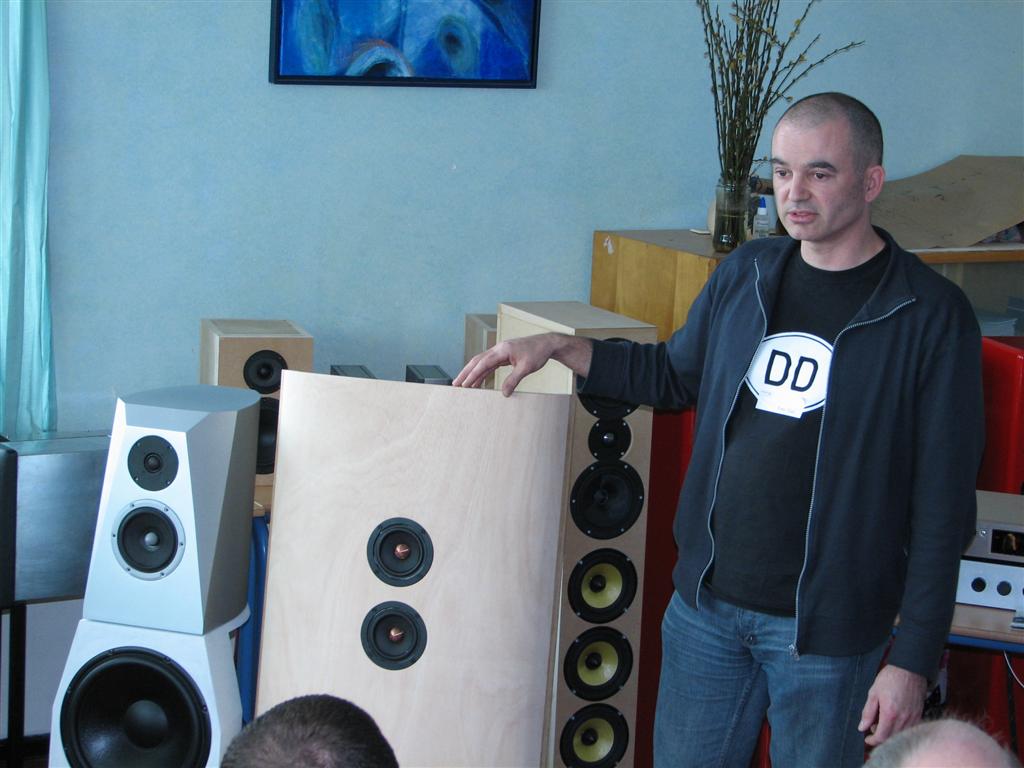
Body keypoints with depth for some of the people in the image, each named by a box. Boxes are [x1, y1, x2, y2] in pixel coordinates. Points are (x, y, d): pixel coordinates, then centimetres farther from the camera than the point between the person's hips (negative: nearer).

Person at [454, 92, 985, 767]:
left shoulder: (930, 314, -12)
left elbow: (942, 503, -12)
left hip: (825, 629, -5)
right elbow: (674, 376, 22)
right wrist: (555, 347, 10)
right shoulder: (744, 274, 4)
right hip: (706, 605, 5)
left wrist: (914, 660, -14)